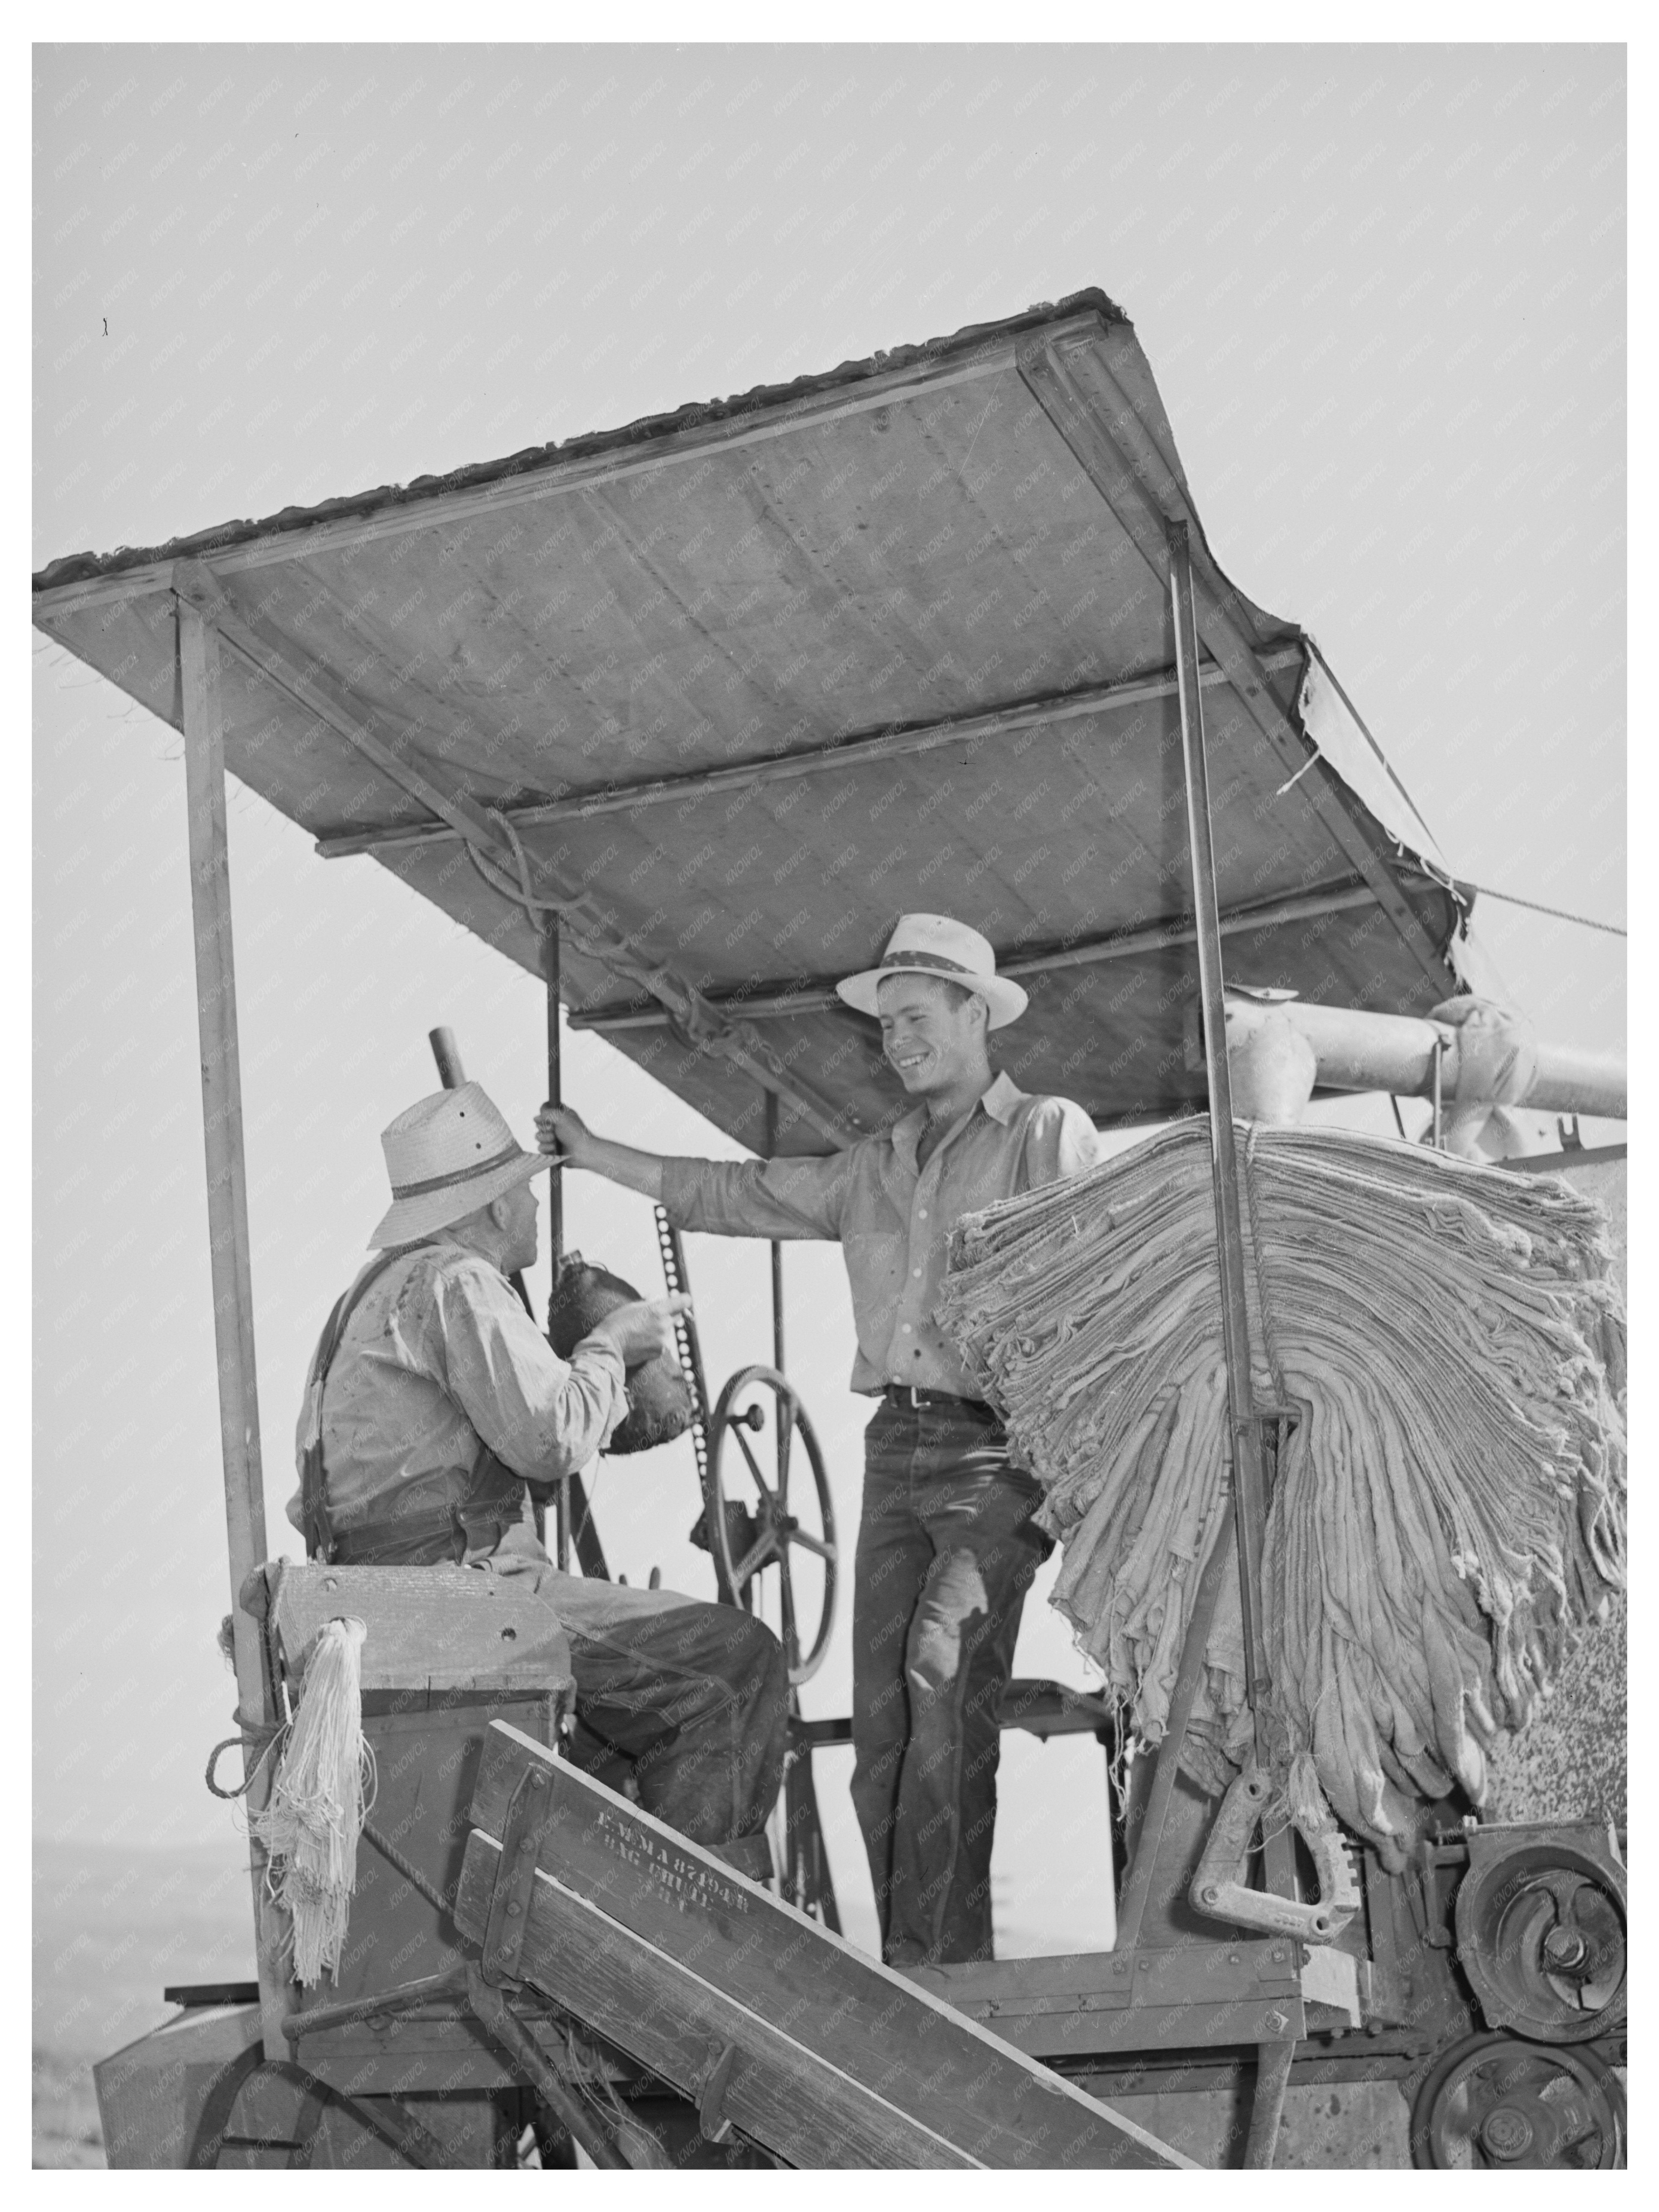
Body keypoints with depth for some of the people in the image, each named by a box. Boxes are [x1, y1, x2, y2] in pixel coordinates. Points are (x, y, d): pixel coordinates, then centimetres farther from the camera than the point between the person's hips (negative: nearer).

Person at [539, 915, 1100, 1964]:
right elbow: (737, 1195, 26)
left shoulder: (1051, 1134, 4)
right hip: (898, 1445, 6)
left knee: (946, 1665, -19)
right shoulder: (876, 1166, 21)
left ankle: (938, 1954, -16)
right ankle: (917, 1960, 6)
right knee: (883, 1714, 1)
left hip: (997, 1448, -6)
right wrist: (594, 1153, 26)